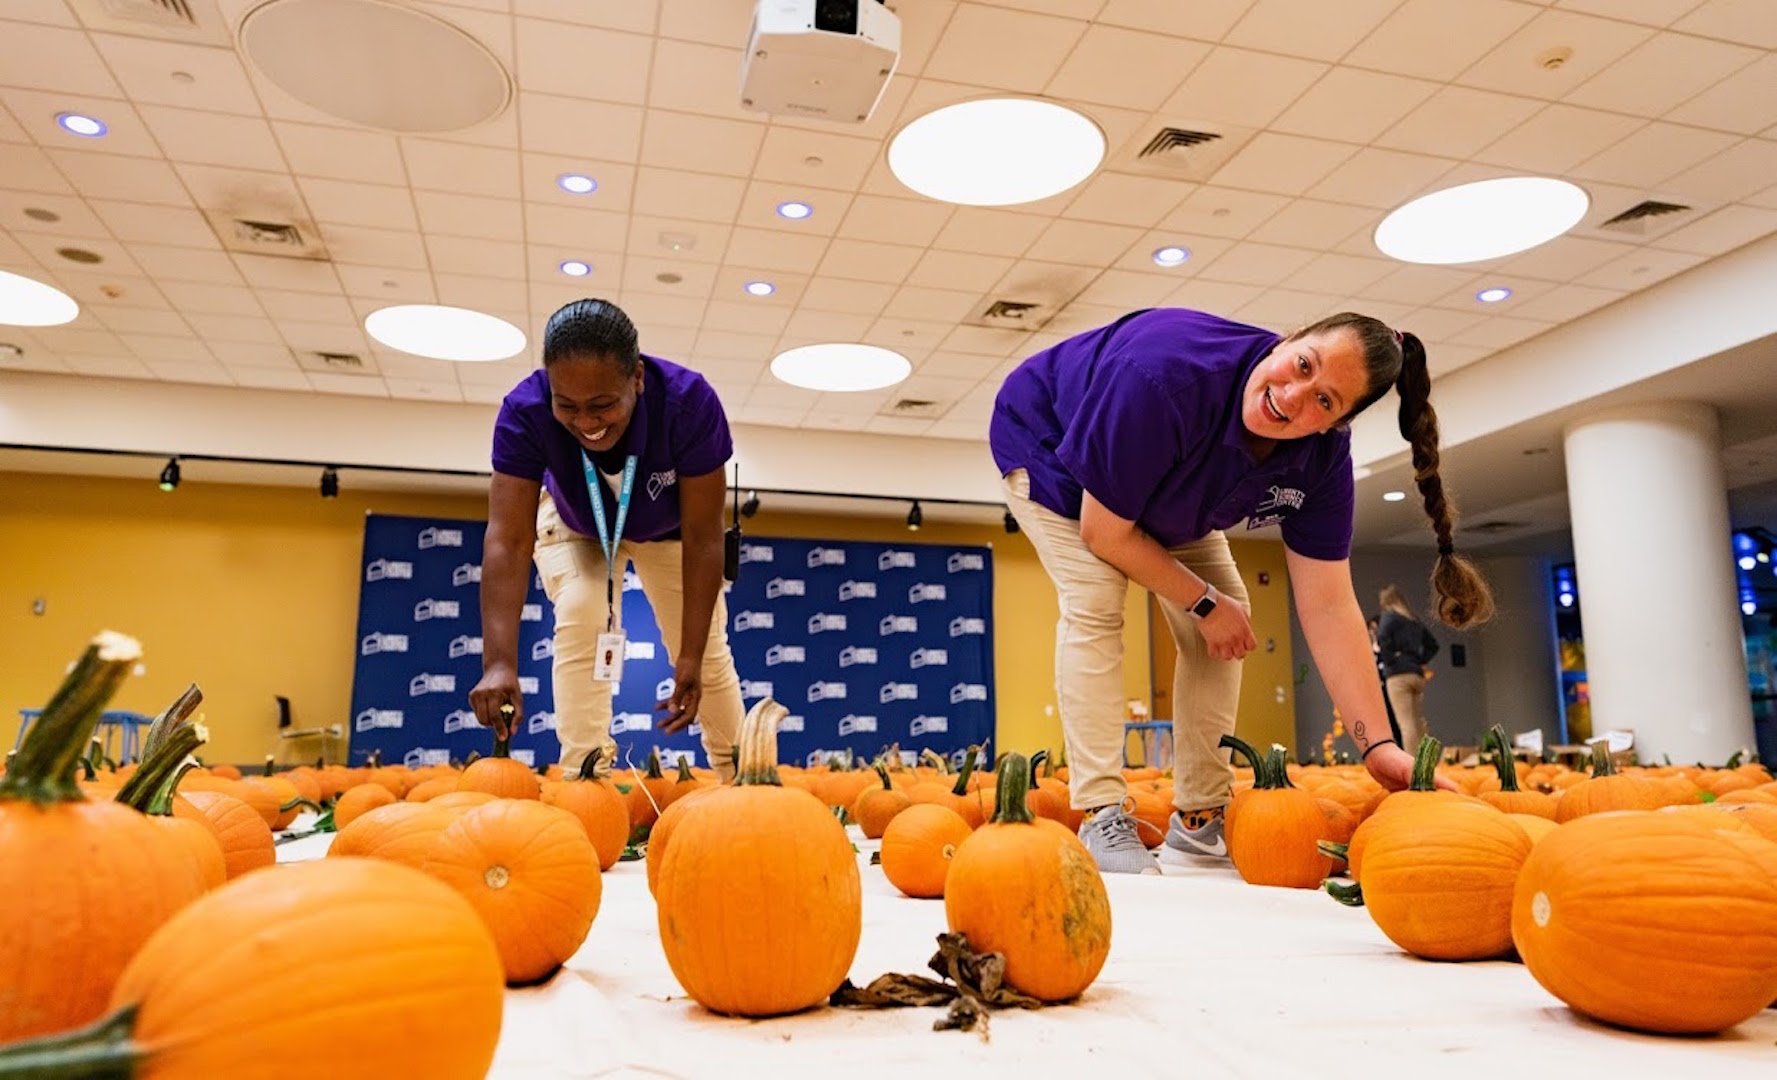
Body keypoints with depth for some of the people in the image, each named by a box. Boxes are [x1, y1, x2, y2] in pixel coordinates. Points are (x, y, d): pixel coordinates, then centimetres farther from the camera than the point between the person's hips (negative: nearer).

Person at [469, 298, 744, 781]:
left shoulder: (690, 402, -41)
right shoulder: (525, 411, -38)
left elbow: (703, 541, -35)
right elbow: (508, 541, -41)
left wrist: (691, 660, -36)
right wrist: (499, 663, -51)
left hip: (668, 527, 0)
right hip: (577, 526, 1)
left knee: (707, 645, 1)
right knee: (580, 615, -24)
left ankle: (738, 777, 21)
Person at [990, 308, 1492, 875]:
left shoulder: (1323, 456, -26)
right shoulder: (1164, 379, -44)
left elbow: (1328, 606, -24)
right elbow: (1103, 532, -33)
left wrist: (1379, 746, -30)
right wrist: (1205, 602, -23)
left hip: (1163, 497, 6)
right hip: (1045, 441, -5)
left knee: (1229, 612, -6)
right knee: (1095, 602, -27)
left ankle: (1199, 820, 1)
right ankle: (1099, 818, -21)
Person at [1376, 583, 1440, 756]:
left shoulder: (1388, 616, -1)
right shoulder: (1415, 620, 19)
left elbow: (1383, 637, -21)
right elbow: (1433, 645, 24)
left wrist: (1389, 659, -9)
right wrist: (1420, 661, 16)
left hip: (1398, 675, -7)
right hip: (1418, 675, 7)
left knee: (1406, 724, -11)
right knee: (1418, 724, 9)